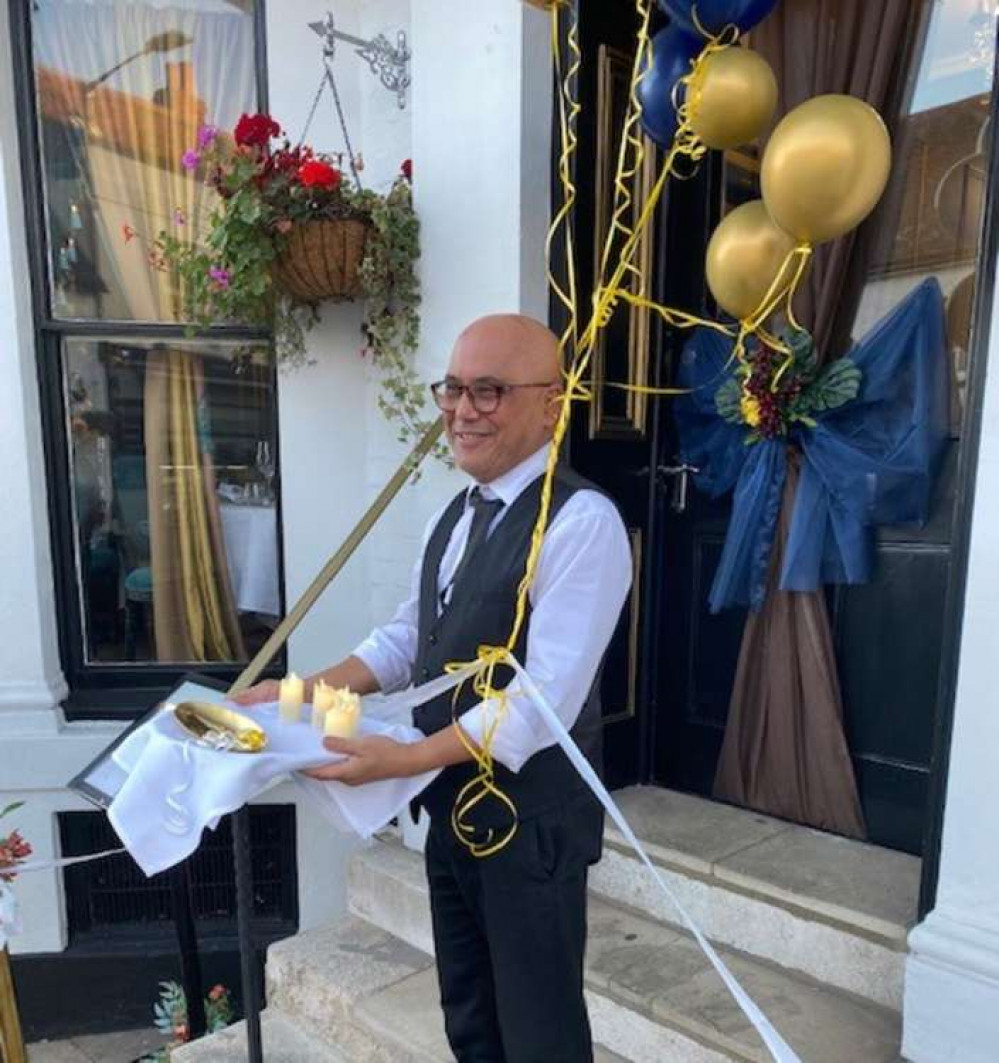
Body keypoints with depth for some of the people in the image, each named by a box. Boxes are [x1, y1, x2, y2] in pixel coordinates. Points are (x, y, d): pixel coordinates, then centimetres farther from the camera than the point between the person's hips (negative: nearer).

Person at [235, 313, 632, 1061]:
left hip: (533, 815, -8)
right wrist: (306, 692, -1)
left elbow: (546, 696, -26)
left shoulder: (582, 522, -21)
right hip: (452, 806, 8)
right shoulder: (454, 515, 8)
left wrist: (405, 759, -28)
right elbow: (406, 639, 11)